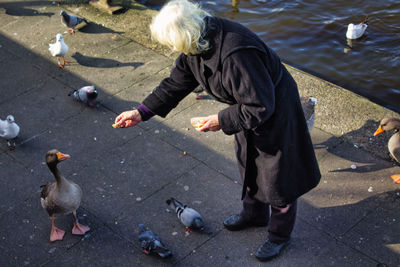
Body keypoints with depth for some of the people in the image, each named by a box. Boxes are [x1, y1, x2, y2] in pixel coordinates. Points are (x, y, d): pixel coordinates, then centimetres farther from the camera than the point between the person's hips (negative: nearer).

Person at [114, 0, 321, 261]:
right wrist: (142, 112, -1)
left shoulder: (236, 55, -40)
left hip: (275, 110, -9)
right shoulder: (196, 44, -12)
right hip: (248, 106, 9)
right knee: (248, 164, 26)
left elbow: (260, 107, -32)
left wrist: (221, 121, -21)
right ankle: (254, 214, 51)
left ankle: (280, 235, 31)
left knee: (276, 174, 8)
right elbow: (176, 83, 1)